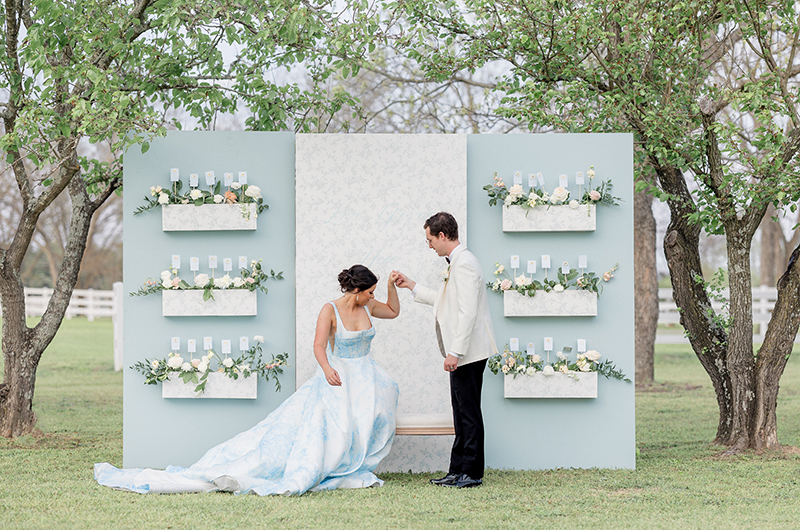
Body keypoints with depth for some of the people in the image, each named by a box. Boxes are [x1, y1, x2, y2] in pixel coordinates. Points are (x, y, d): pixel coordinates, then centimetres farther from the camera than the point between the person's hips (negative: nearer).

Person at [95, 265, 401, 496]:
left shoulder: (367, 306, 8)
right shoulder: (330, 310, -9)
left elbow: (393, 312, 27)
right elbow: (319, 347, -19)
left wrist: (392, 286, 9)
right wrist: (327, 369, -39)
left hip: (364, 377, 5)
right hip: (337, 377, -5)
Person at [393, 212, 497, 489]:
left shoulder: (464, 264, -18)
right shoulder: (457, 263, 16)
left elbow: (467, 313, -24)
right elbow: (445, 300, 28)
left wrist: (455, 352, -24)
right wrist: (413, 286, 30)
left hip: (468, 351, -11)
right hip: (461, 352, 11)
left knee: (469, 411, -5)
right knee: (461, 411, 14)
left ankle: (472, 473, 1)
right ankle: (458, 471, 19)